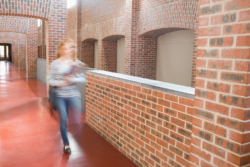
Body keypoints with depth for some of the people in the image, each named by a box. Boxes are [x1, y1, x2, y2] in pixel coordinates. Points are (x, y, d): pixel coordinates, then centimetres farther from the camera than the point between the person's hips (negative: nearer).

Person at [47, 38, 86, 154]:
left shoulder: (76, 63, 0)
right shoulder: (55, 63, -3)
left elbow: (83, 78, -1)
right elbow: (49, 80, -2)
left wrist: (73, 79, -18)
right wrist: (60, 83, -18)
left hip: (74, 95, 1)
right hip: (60, 96, -1)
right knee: (63, 121, 5)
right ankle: (66, 144, 25)